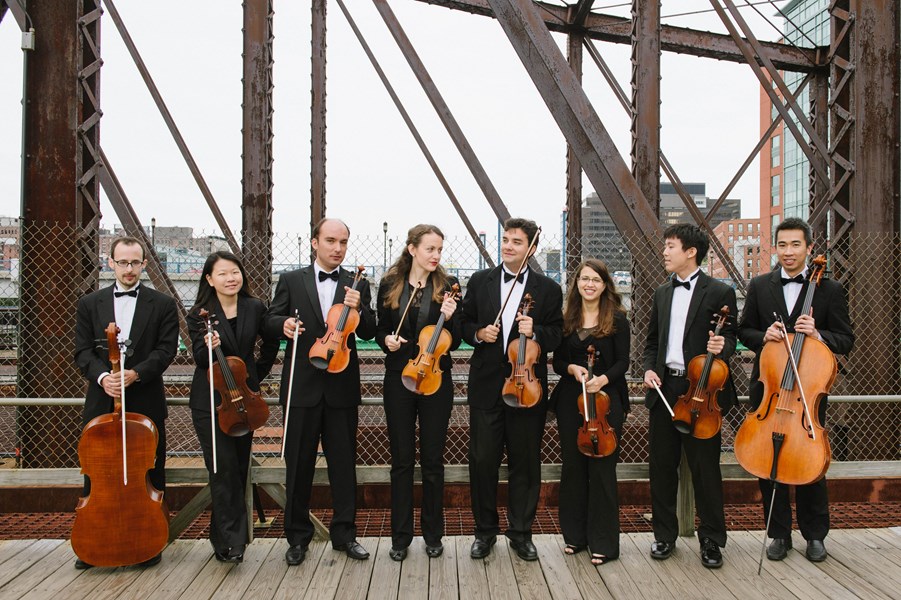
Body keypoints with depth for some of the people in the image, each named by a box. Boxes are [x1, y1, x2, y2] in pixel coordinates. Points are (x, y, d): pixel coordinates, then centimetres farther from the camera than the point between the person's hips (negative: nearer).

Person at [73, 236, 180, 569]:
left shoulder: (163, 305, 3)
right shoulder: (89, 304, 10)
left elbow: (166, 350, -5)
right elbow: (83, 351, 3)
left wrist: (135, 373, -20)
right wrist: (102, 376, -16)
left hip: (146, 403, -2)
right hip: (101, 402, 2)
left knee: (148, 473, 8)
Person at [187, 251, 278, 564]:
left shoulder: (255, 308, 0)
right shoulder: (199, 314, -6)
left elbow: (271, 343, 14)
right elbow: (200, 360, -9)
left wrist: (258, 374, 9)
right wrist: (208, 347, -30)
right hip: (210, 401, -3)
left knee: (239, 468, 11)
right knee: (223, 470, -8)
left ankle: (225, 537, 27)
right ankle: (231, 540, 3)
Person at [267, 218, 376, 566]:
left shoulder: (357, 285, 6)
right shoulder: (291, 281, 5)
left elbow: (368, 333, 0)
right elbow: (271, 321, 4)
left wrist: (357, 309, -19)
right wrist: (283, 323, -19)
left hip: (342, 386, 1)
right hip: (302, 385, 0)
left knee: (344, 462, 9)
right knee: (298, 463, 9)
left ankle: (345, 533, 24)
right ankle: (297, 536, 24)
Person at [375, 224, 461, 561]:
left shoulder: (446, 287, -2)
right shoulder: (390, 285, 1)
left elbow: (454, 342, -1)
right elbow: (380, 331, 10)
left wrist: (449, 318, -20)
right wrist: (386, 339, -11)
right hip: (398, 380, 1)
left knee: (432, 460, 8)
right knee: (402, 460, 8)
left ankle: (433, 533, 24)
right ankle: (401, 535, 21)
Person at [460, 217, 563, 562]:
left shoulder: (548, 289, 3)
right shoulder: (479, 281, 6)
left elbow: (557, 336, 3)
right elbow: (464, 324, 10)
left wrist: (535, 332, -17)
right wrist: (478, 332, -11)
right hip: (486, 387, 1)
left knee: (525, 464, 9)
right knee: (482, 462, 6)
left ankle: (520, 533, 26)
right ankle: (485, 531, 24)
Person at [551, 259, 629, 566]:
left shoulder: (617, 319, -1)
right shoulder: (566, 319, 7)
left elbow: (622, 362, -3)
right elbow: (557, 362, 9)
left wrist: (603, 378, -21)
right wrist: (572, 368, -12)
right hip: (570, 400, 3)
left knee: (602, 468, -1)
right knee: (573, 466, 9)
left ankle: (603, 542, 12)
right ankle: (575, 534, 24)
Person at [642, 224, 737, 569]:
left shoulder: (719, 292, -2)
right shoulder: (662, 294, 14)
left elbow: (729, 337, -2)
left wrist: (722, 347, -24)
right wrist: (649, 368, 2)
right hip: (663, 388, 5)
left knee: (705, 468, 4)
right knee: (662, 465, 10)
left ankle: (711, 540, 19)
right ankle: (665, 534, 24)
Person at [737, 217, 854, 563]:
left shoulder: (829, 290, 0)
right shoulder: (759, 286, 5)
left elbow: (846, 340, -1)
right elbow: (744, 331, 9)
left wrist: (817, 334, -20)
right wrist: (763, 336, -12)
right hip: (767, 388, 2)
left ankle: (814, 534, 27)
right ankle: (779, 534, 23)